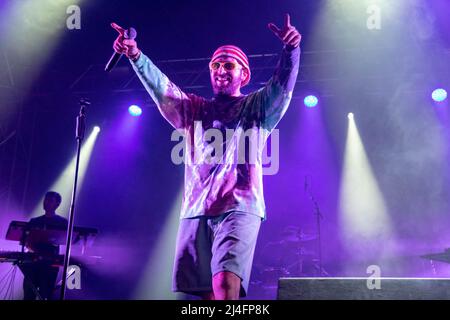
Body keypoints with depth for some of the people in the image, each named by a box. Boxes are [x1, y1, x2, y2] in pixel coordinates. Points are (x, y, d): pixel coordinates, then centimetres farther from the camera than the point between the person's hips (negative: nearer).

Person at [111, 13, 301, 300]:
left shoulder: (256, 108, 14)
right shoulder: (194, 110, 21)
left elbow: (282, 85, -3)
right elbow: (162, 88, 6)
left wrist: (290, 49, -24)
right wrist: (135, 55, -11)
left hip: (240, 208, -3)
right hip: (196, 211, 4)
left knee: (226, 284, -22)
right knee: (205, 291, 0)